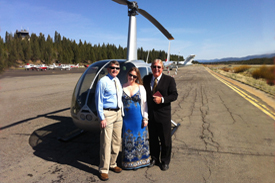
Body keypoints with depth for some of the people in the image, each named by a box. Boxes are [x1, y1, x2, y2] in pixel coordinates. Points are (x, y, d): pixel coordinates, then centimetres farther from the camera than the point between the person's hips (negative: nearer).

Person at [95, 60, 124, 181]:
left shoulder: (118, 81, 12)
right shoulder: (103, 82, -9)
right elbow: (98, 101, -11)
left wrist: (122, 112, 12)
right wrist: (102, 118, -16)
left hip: (118, 113, 8)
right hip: (107, 114, -7)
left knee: (117, 141, 15)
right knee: (106, 142, -4)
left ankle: (112, 164, 33)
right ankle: (103, 170, 12)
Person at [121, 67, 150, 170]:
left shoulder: (140, 88, 2)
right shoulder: (122, 88, 4)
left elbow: (144, 103, 2)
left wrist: (145, 118, -3)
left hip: (138, 117, 0)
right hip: (126, 118, 1)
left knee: (139, 138, 7)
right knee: (127, 140, 7)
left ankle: (138, 160, 27)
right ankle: (128, 162, 25)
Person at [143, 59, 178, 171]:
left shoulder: (169, 80, -4)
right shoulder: (146, 79, 7)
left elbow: (174, 95, -6)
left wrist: (162, 99, -21)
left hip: (163, 114, -3)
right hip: (150, 114, 4)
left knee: (165, 139, 8)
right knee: (152, 138, 16)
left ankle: (165, 161, 27)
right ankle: (154, 158, 35)